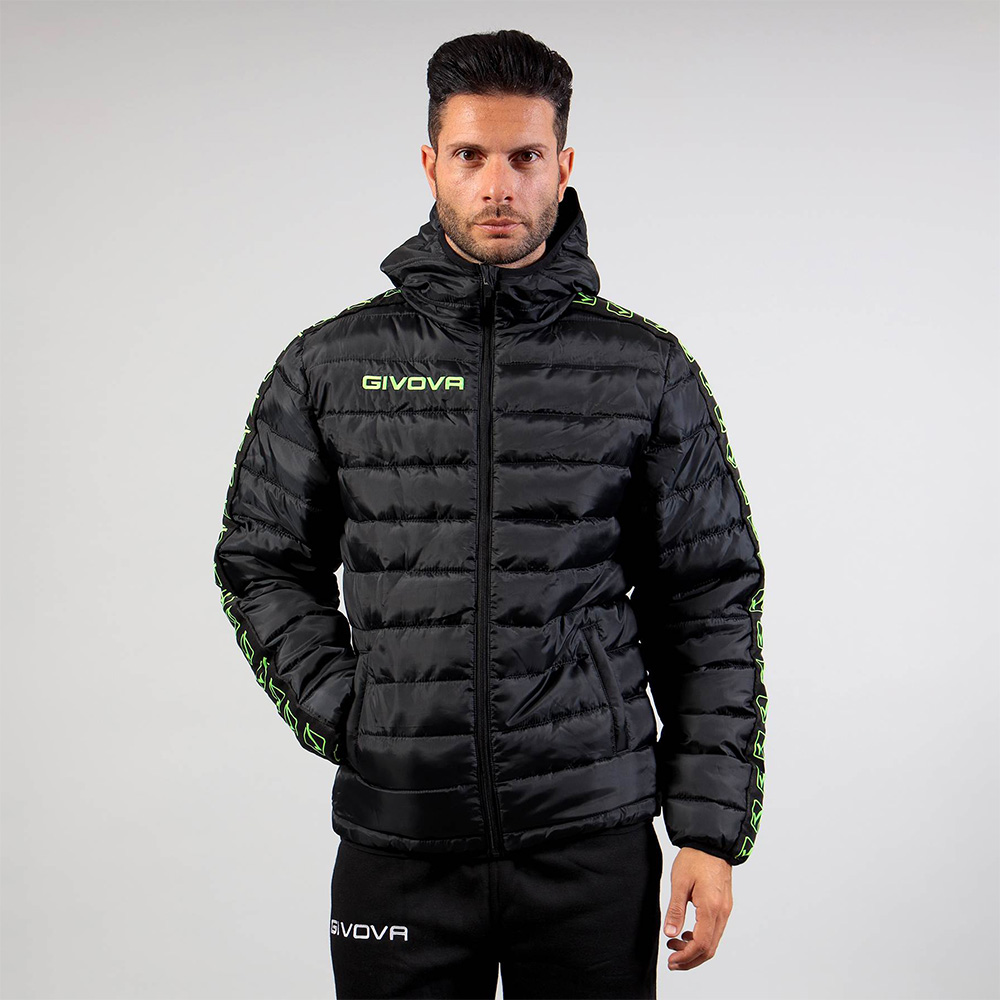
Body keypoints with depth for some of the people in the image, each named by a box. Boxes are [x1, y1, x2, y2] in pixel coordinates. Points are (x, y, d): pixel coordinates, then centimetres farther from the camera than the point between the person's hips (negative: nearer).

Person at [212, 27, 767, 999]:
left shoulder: (648, 371, 2)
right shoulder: (330, 364, 4)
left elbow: (711, 606, 3)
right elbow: (261, 564, 11)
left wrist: (712, 829, -1)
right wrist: (343, 713, -3)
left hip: (595, 844, 0)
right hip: (396, 844, 1)